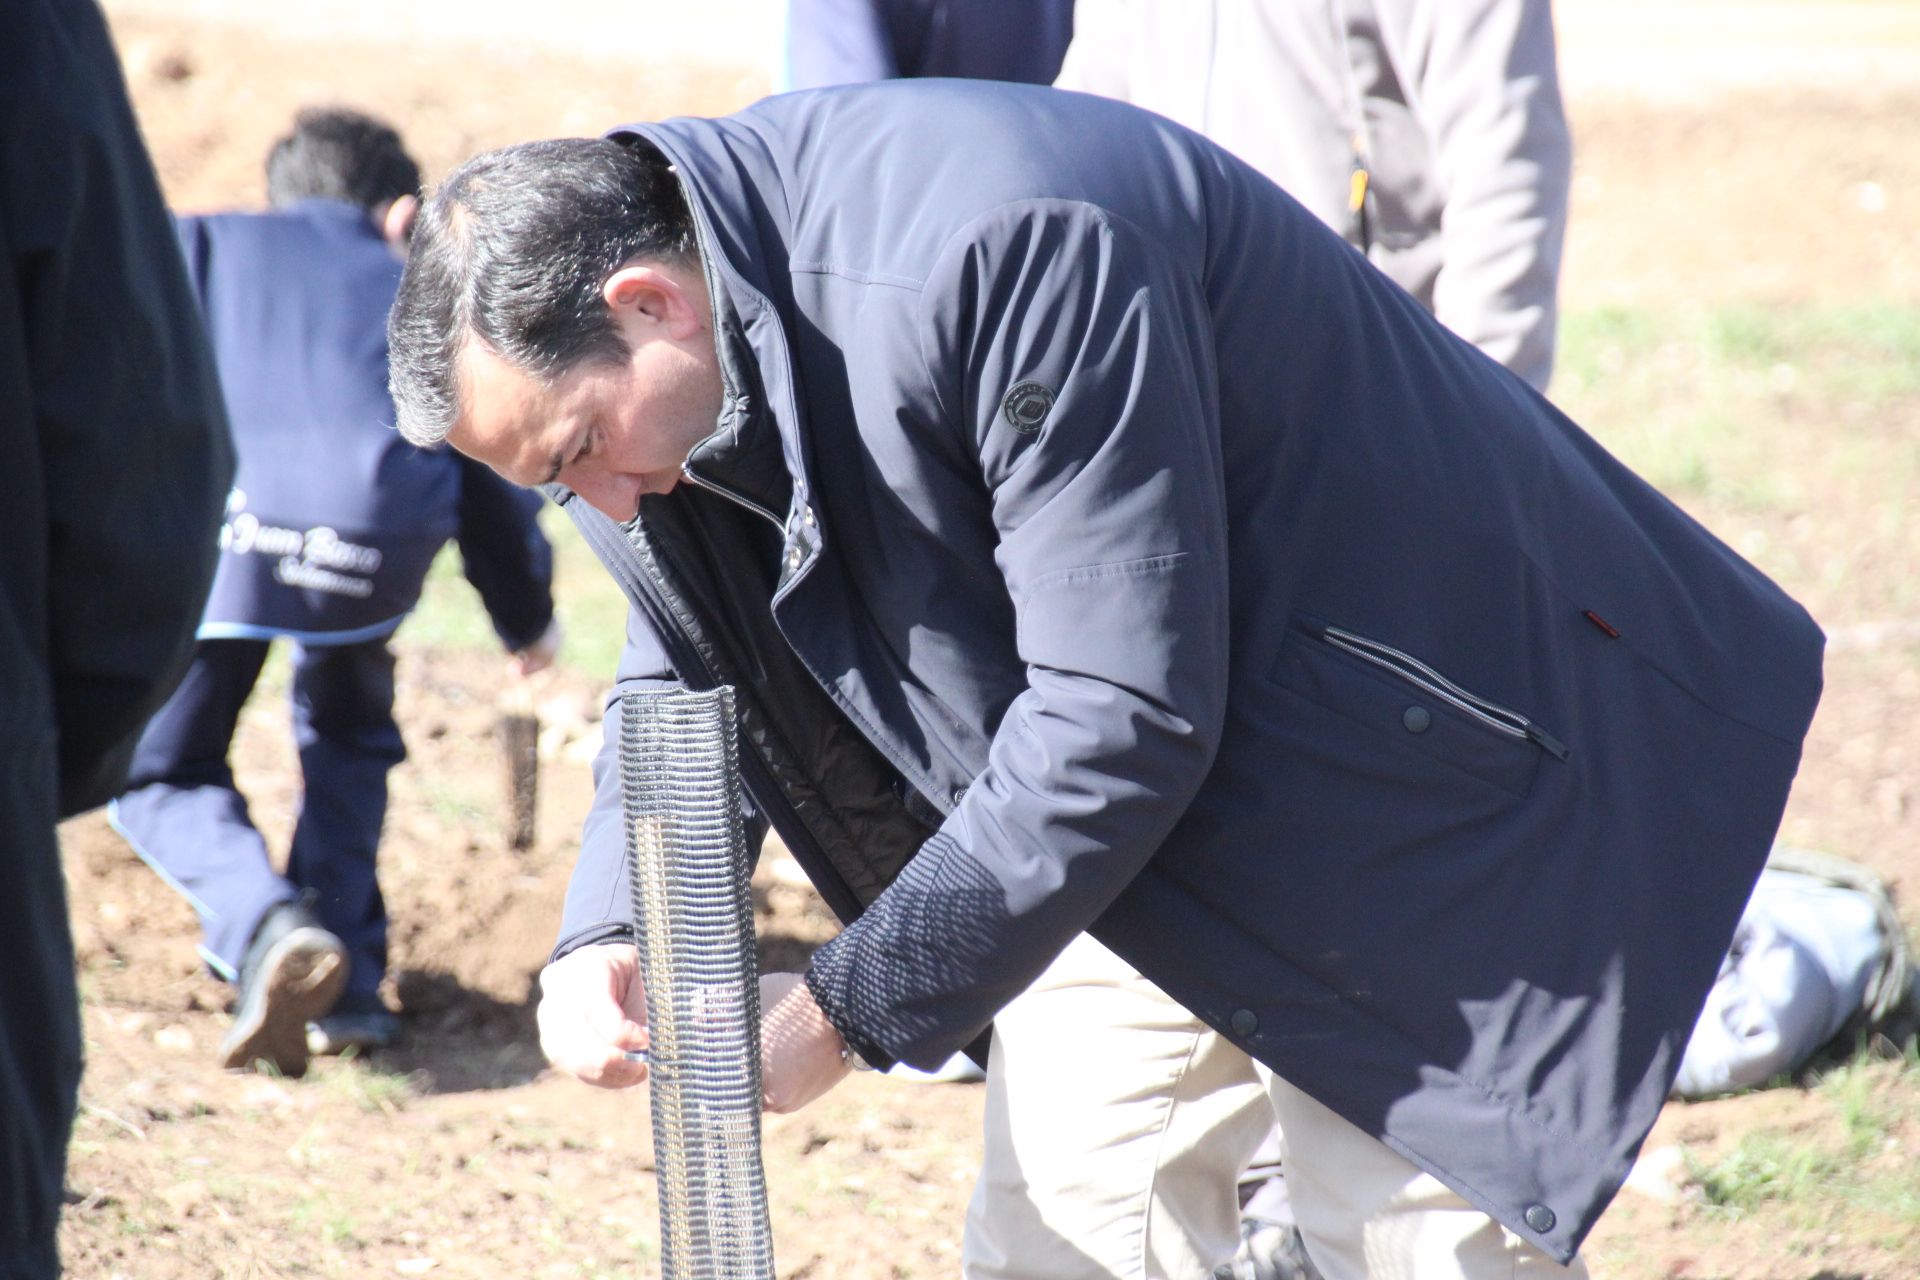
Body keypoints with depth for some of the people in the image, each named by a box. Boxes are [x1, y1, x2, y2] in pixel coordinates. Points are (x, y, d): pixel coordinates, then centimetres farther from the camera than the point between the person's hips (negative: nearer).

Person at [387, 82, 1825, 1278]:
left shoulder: (1002, 252, -33)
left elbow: (1122, 719, -32)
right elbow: (692, 665, 10)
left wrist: (843, 1009, -25)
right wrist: (604, 937, -8)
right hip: (1158, 845, 9)